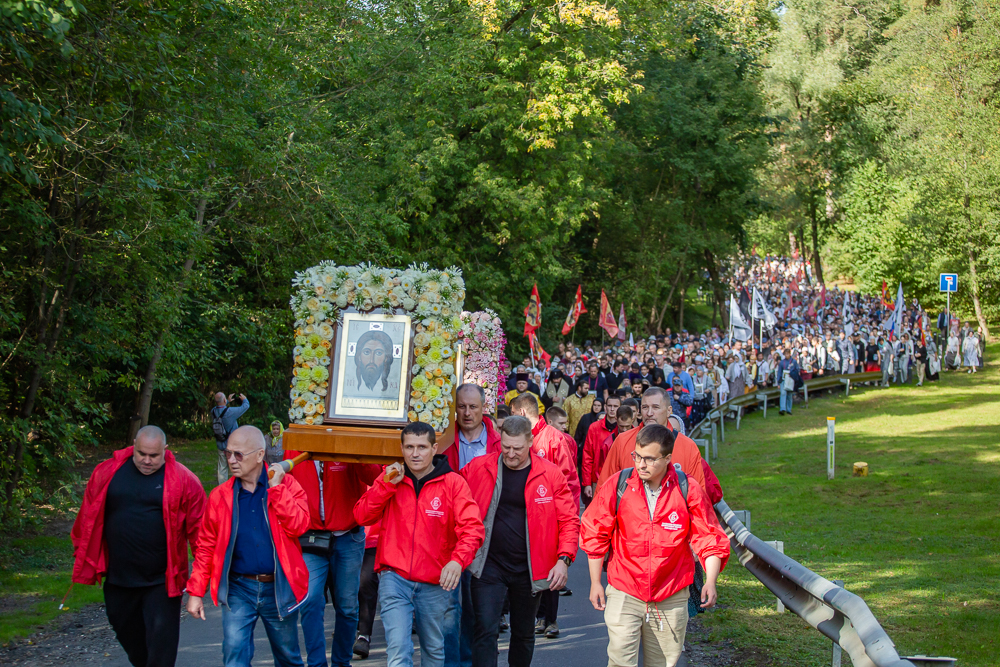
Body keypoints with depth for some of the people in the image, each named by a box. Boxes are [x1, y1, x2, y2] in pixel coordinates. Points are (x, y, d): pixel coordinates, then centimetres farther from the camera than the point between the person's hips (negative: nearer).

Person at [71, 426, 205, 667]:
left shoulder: (183, 481, -9)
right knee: (128, 633, 21)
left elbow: (198, 528, -7)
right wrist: (84, 558, 10)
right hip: (118, 578, 4)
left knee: (161, 644, -3)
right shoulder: (107, 473, 0)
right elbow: (88, 517, 8)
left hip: (162, 582, -4)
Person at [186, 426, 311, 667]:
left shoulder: (286, 484, -2)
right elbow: (206, 546, 4)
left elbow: (299, 526, -17)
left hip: (278, 589, 0)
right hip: (239, 590, 0)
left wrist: (276, 488, -17)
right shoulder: (220, 495, 2)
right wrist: (195, 592, 0)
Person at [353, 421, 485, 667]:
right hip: (395, 578, 0)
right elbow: (362, 516, 0)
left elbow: (472, 528, -13)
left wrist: (458, 559, -31)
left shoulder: (454, 483, -4)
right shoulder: (390, 479, 6)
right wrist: (386, 485, -12)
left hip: (436, 582, 0)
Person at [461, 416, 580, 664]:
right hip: (489, 566, -1)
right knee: (486, 632, -9)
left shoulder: (551, 474, -5)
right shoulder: (478, 468, -4)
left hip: (529, 569, 1)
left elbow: (569, 520, -3)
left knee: (524, 634, 17)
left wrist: (564, 559, -14)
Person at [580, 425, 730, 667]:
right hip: (624, 593, -1)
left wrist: (710, 582, -14)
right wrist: (595, 582, 5)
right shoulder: (618, 485, -6)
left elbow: (709, 539, -1)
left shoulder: (688, 490, -6)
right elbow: (595, 534, 4)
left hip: (671, 597, 1)